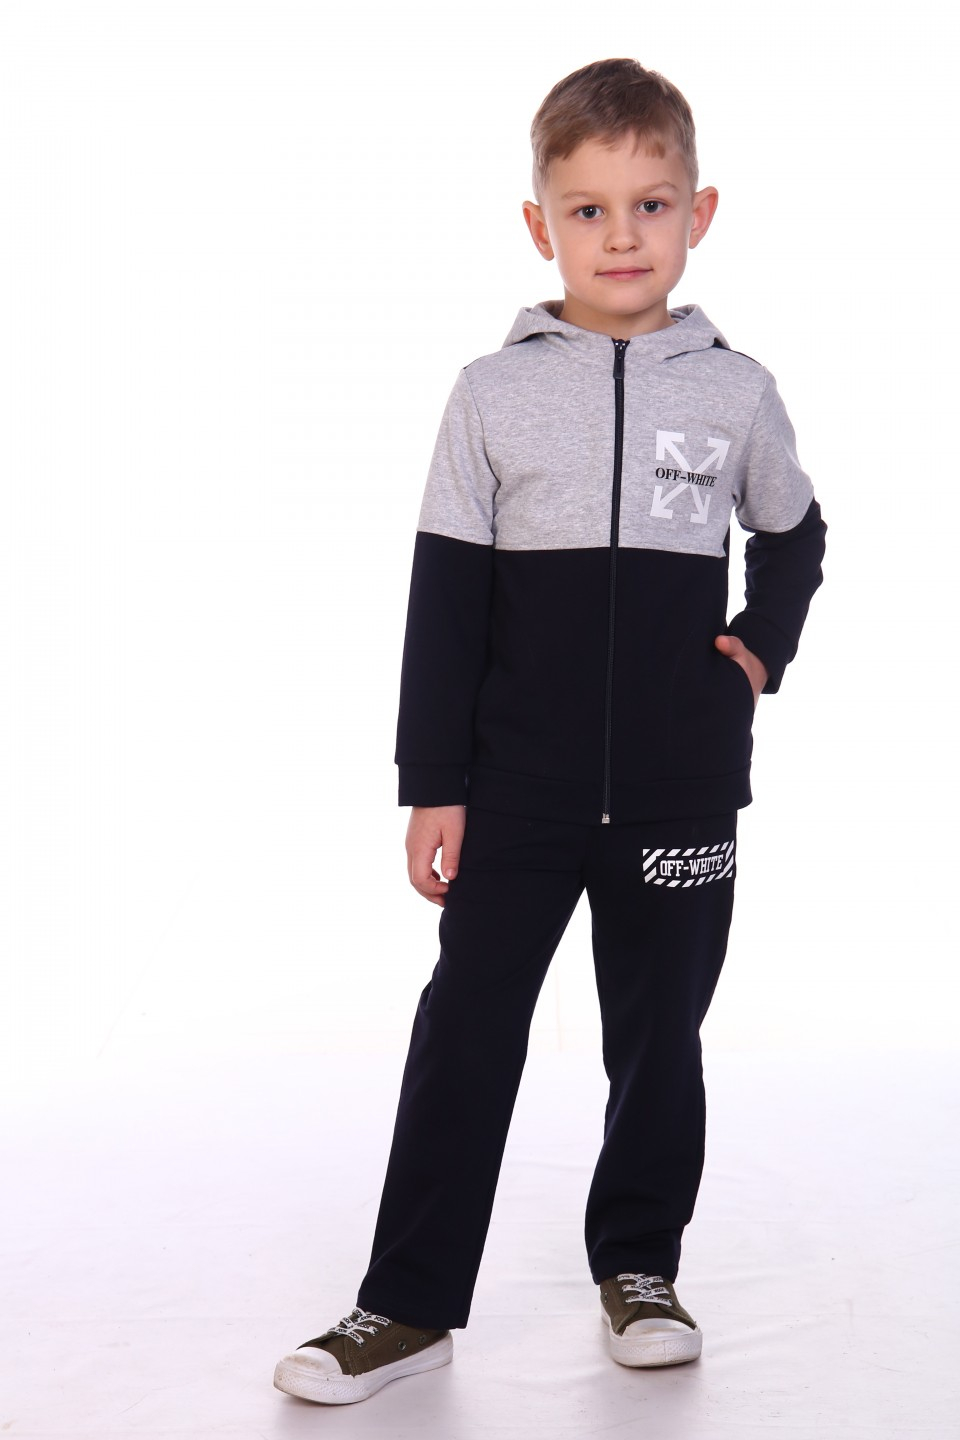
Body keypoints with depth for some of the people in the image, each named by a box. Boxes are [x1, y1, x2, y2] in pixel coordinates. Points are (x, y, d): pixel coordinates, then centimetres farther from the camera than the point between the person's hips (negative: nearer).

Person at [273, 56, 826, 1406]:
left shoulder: (736, 391, 2)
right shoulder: (494, 395, -1)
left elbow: (793, 538, 20)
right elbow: (445, 602, -1)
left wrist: (762, 646, 2)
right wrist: (433, 783, -5)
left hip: (680, 789, 1)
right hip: (518, 789, -1)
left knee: (658, 1034, 12)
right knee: (466, 1030, 2)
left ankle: (640, 1267, 29)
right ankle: (412, 1303, 11)